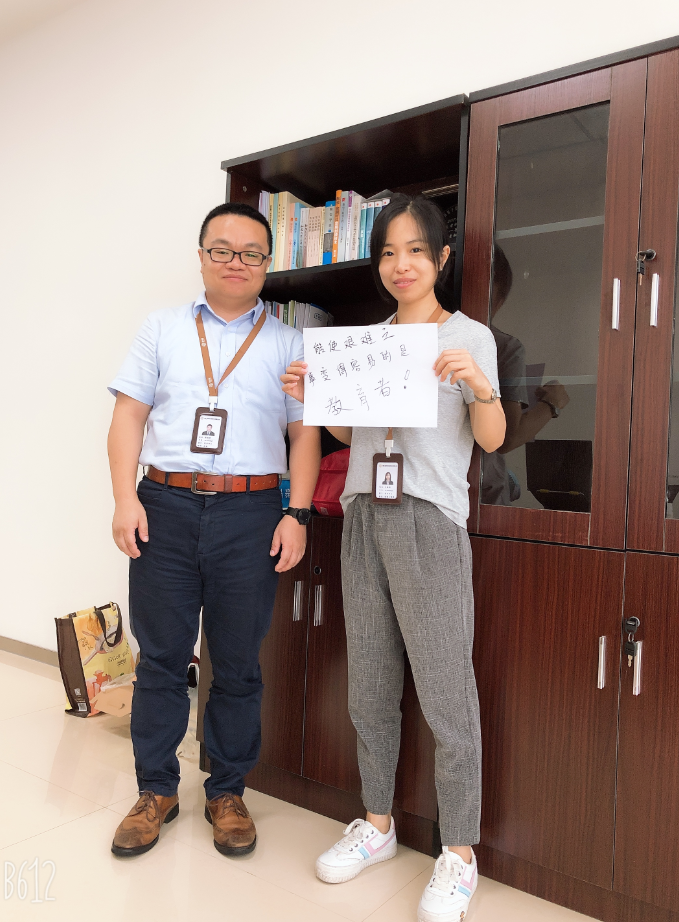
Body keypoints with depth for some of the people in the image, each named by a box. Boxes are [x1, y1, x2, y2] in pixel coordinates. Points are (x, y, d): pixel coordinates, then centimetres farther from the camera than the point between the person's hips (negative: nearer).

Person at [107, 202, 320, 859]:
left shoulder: (288, 344, 10)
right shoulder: (163, 328, 12)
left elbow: (304, 435, 6)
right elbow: (129, 415, 7)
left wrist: (297, 515, -5)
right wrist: (125, 498, -4)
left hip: (250, 514, 0)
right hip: (165, 507, 1)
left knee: (237, 663, 7)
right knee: (160, 655, 7)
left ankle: (226, 792, 26)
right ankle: (156, 790, 26)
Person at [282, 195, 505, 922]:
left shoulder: (470, 335, 1)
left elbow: (492, 439, -6)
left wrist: (479, 384, -24)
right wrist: (311, 397, 2)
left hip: (430, 520, -5)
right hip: (363, 515, 5)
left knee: (444, 691, -2)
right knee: (369, 684, 12)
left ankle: (459, 853, 15)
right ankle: (377, 824, 30)